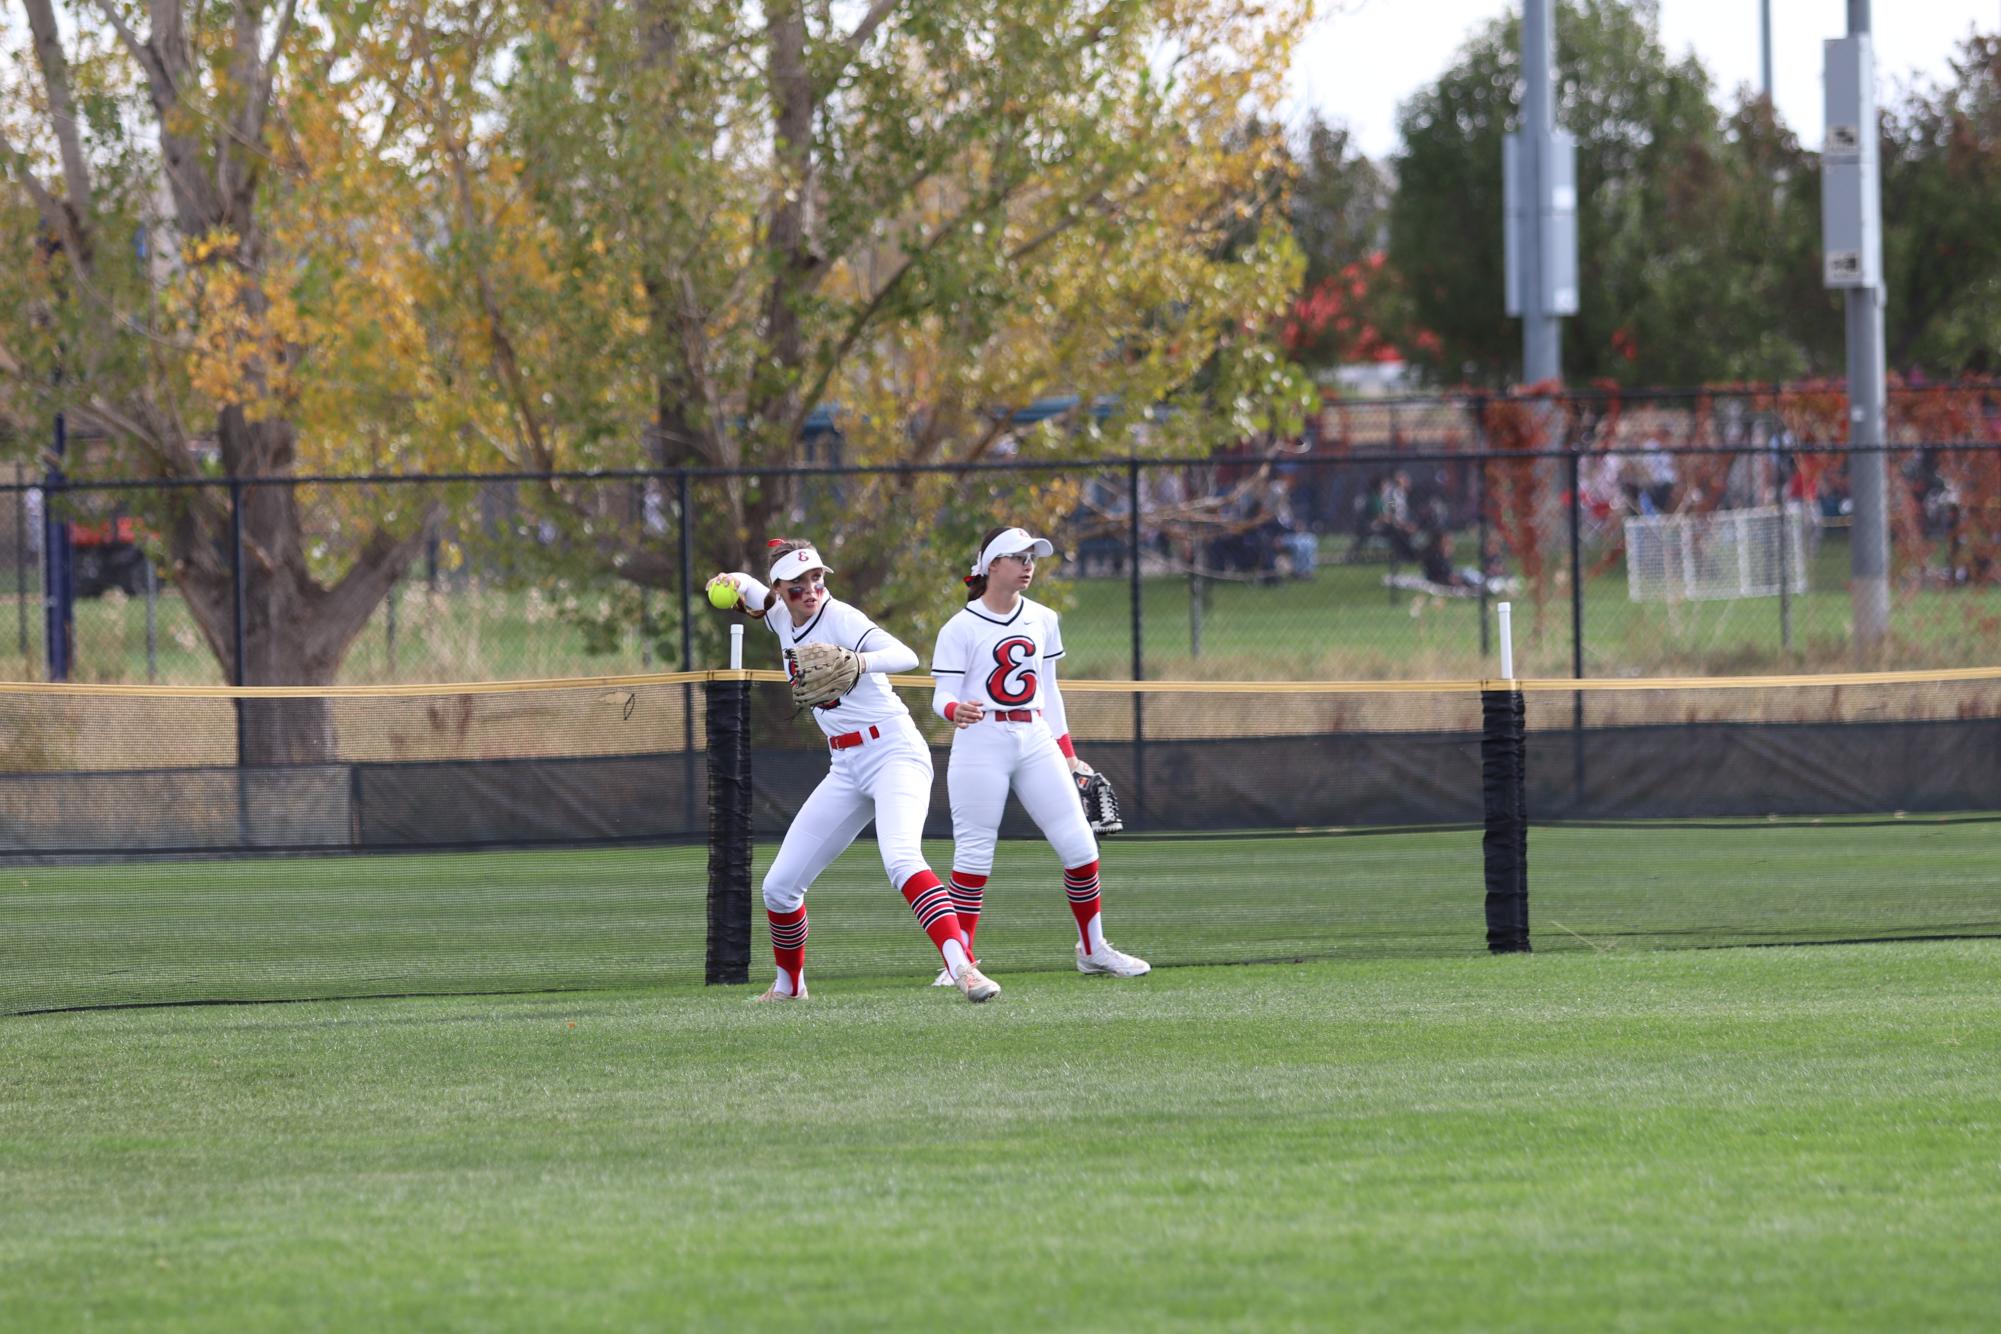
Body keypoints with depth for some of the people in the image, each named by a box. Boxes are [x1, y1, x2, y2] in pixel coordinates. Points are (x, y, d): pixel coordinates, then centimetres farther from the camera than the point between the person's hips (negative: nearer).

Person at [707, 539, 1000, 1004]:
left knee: (901, 861, -34)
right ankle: (789, 985, 29)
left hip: (894, 754, -8)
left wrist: (859, 662, -52)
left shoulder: (840, 619, -16)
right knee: (779, 887, 7)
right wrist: (735, 581, 2)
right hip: (846, 769, 8)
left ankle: (962, 967, -44)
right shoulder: (783, 619, 6)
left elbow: (905, 656, -31)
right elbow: (748, 589, 27)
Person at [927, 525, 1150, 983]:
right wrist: (955, 710, -30)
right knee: (974, 855, -6)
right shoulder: (961, 628, -3)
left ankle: (1092, 948, 17)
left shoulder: (1043, 621, 13)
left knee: (1080, 845, 1)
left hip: (1036, 741, 5)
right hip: (981, 743, -5)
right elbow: (943, 696, -6)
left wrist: (1067, 755, 16)